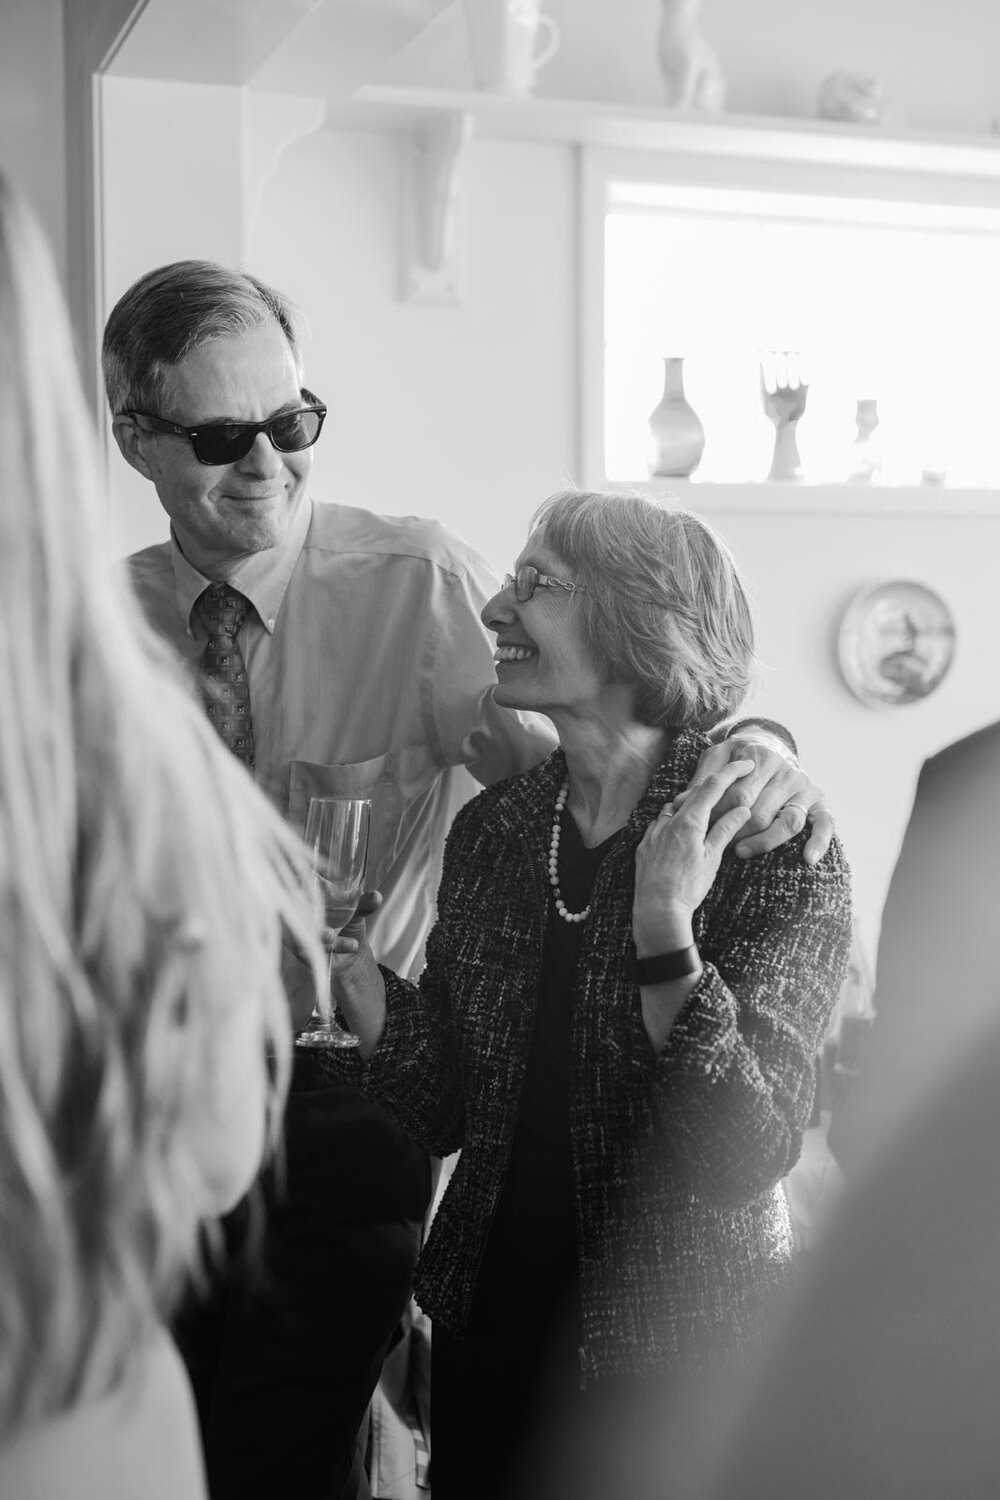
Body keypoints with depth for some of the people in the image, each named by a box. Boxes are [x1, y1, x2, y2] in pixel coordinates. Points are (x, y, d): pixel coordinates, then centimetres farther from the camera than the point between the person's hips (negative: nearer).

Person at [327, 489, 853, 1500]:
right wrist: (366, 998, -14)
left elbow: (747, 1158, -22)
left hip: (678, 1359, -4)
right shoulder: (492, 829, -1)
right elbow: (443, 1110, 3)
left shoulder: (774, 851, -15)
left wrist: (664, 933, -31)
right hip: (488, 1333, 4)